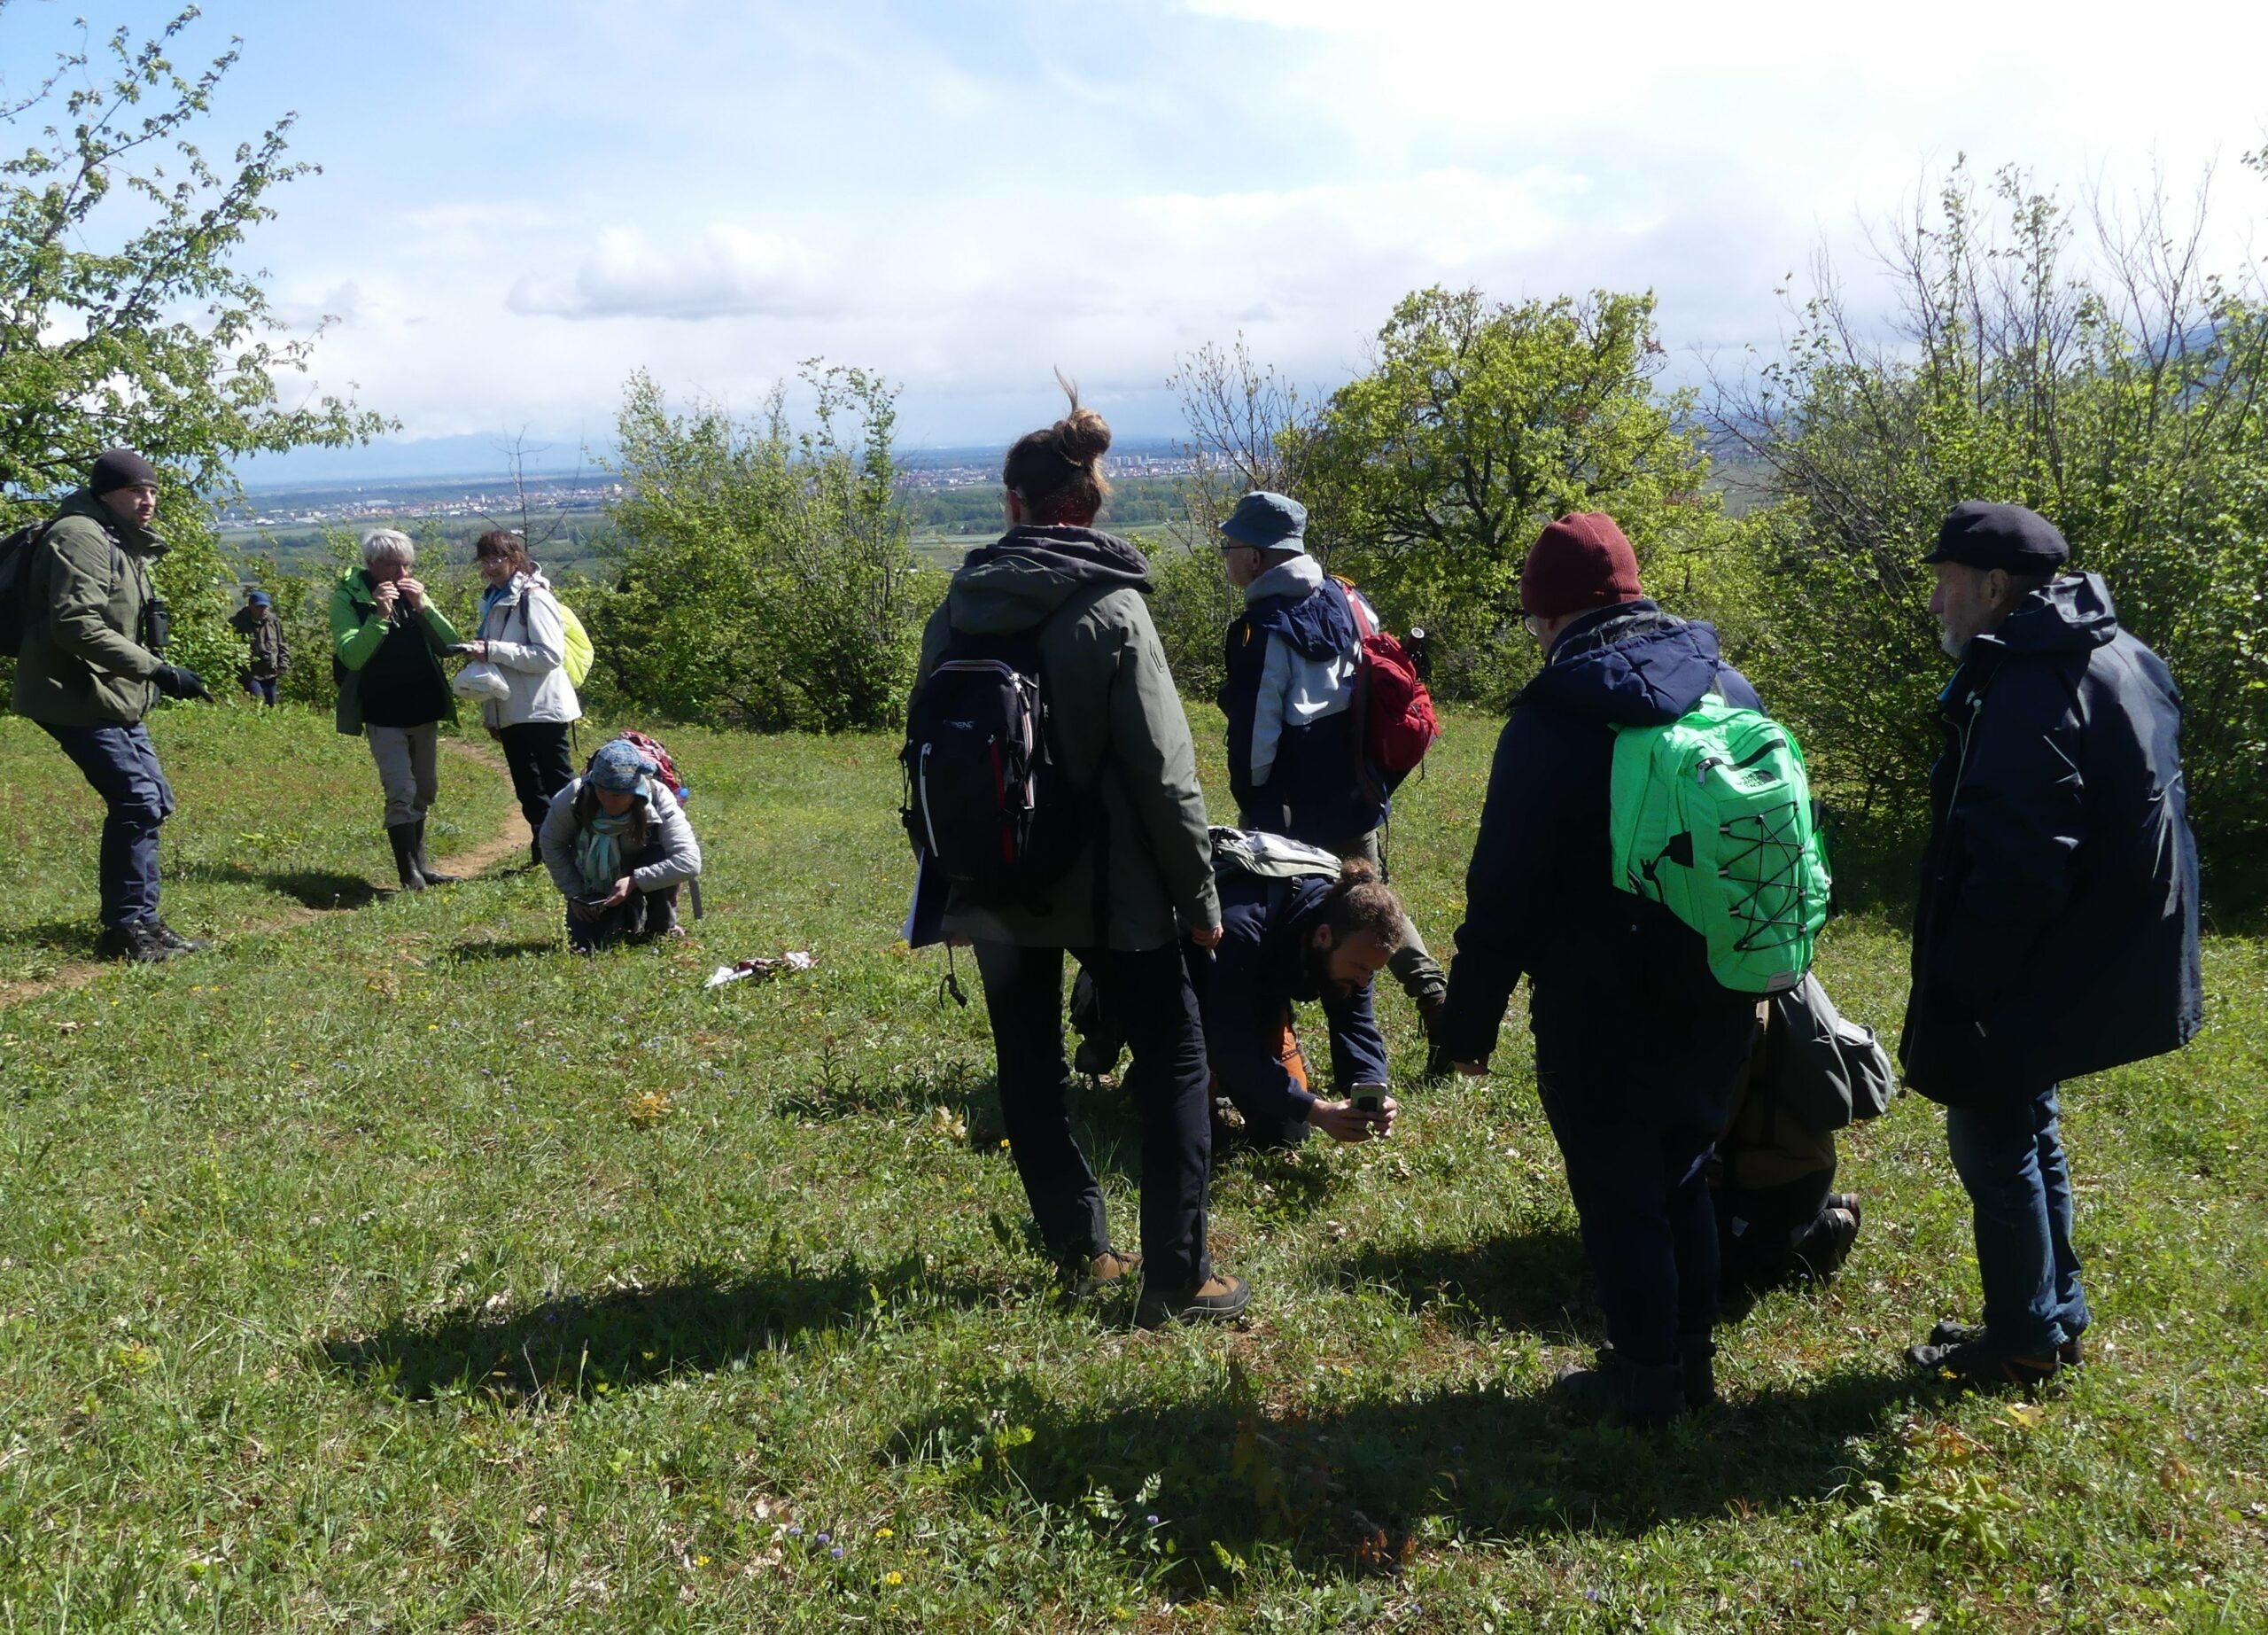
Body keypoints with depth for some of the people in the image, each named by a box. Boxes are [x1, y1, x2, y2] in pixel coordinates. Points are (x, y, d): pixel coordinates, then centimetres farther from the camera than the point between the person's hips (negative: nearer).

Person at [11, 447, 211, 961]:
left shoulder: (122, 543, 17)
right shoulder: (81, 538, -16)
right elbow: (76, 625, -26)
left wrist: (156, 676, 16)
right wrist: (158, 670, -28)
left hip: (114, 698, 11)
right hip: (79, 699, -11)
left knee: (152, 801, 11)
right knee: (138, 801, -14)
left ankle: (136, 922, 19)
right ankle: (129, 928, -5)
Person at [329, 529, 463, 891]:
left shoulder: (413, 593, 7)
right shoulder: (347, 598, -8)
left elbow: (449, 644, -2)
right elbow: (352, 656, -20)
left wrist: (423, 606, -16)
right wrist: (379, 615, -30)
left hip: (423, 709, 6)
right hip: (383, 715, -6)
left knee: (425, 792, 14)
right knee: (402, 794, -13)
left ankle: (419, 862, 28)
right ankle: (409, 875, -9)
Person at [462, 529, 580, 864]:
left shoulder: (533, 597, -12)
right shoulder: (495, 599, 14)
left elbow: (550, 654, -21)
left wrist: (494, 651, -24)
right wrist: (490, 713, 18)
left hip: (542, 710, -9)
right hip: (511, 713, 9)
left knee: (560, 785, -4)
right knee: (528, 789, 12)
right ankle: (543, 852, 20)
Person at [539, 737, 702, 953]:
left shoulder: (659, 800, -30)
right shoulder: (573, 798, -25)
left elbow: (690, 862, -38)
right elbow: (551, 844, -6)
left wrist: (634, 882, -42)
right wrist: (574, 894, -10)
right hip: (594, 889, 1)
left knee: (659, 857, -33)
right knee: (586, 947, -15)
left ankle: (662, 927, -7)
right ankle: (625, 920, 19)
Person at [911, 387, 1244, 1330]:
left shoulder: (958, 609, 2)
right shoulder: (1111, 606, -11)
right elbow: (1162, 769, -14)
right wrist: (1200, 893, -6)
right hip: (1111, 886, -4)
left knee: (1030, 1070, 16)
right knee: (1173, 1060, 6)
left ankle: (1081, 1254, 23)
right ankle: (1175, 1278, 3)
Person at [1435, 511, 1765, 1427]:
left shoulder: (1551, 721, -17)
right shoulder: (1732, 689, 2)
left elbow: (1504, 889, -15)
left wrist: (1469, 1019, -6)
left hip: (1602, 1015, -6)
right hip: (1717, 1004, 7)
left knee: (1619, 1198, 9)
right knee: (1682, 1179, 21)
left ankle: (1647, 1379, 20)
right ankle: (1693, 1359, 33)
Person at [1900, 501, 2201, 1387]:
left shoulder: (2027, 688, -25)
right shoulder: (2119, 657, 8)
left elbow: (2014, 871, -28)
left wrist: (1953, 988, -19)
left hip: (2029, 973, -10)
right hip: (2096, 951, 10)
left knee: (1994, 1143, 6)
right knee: (2027, 1130, 22)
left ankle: (2025, 1344, 20)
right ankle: (2056, 1314, 35)